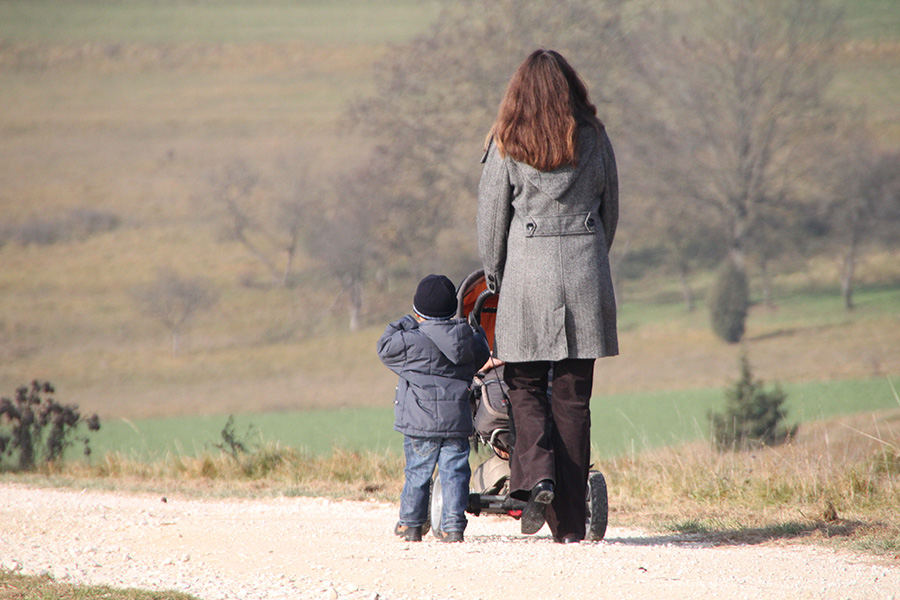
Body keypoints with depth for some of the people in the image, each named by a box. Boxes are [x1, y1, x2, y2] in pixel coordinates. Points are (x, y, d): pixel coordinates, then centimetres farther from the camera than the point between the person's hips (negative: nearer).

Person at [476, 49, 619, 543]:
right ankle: (570, 522, 6)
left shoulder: (508, 143, -3)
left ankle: (537, 475, -16)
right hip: (585, 273, 2)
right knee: (573, 394, 6)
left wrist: (493, 276, 15)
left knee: (525, 382, 11)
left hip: (528, 270, -2)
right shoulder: (593, 137, 4)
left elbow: (491, 216, 2)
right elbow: (610, 209, 12)